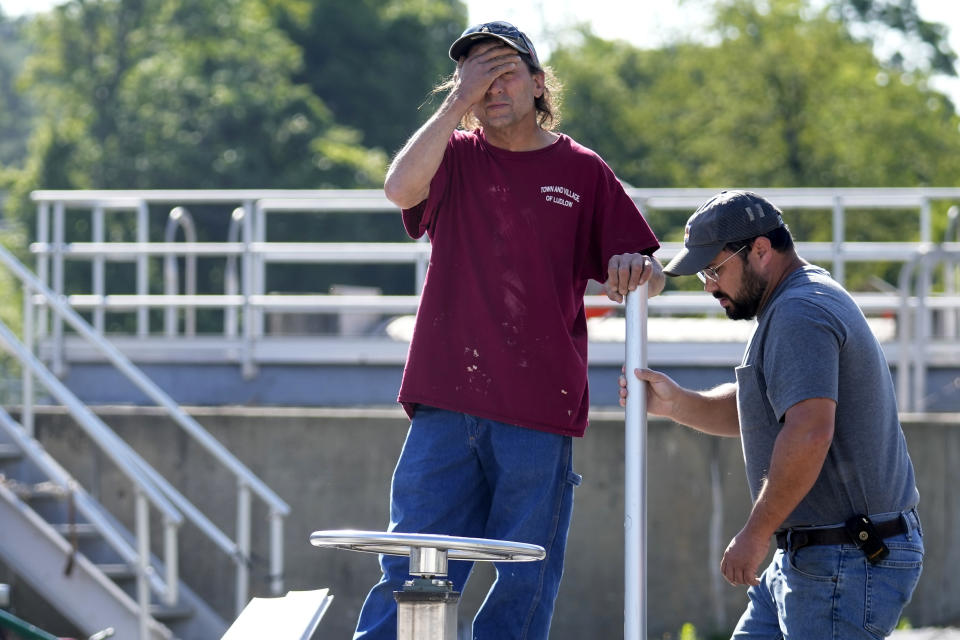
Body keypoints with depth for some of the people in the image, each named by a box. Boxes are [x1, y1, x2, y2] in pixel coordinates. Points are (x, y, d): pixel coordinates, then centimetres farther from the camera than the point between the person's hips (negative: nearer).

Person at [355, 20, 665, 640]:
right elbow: (401, 187, -13)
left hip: (541, 409, 0)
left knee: (524, 587, 1)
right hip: (446, 407, 0)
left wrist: (638, 270, -14)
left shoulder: (583, 172, 9)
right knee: (411, 575, -5)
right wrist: (459, 102, -12)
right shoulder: (455, 157, 9)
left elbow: (650, 276, 10)